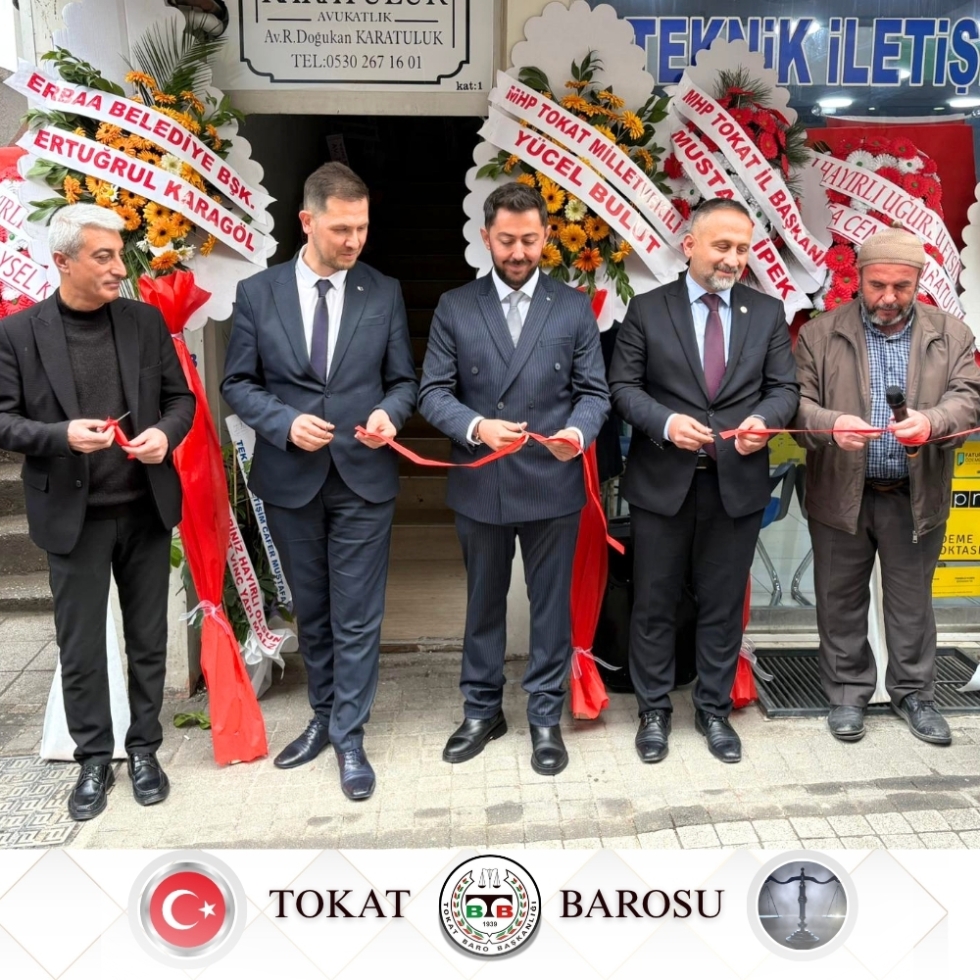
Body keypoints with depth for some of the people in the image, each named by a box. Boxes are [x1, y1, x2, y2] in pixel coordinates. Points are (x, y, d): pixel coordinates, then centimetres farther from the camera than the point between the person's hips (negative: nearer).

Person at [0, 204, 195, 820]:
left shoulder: (146, 320, 2)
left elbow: (181, 397, 7)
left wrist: (166, 434, -15)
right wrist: (61, 435, -22)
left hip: (145, 510, 2)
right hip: (73, 516, -2)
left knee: (148, 640, 12)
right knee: (81, 648, 8)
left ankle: (145, 749, 30)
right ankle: (94, 760, 27)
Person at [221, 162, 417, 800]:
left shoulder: (385, 293, 0)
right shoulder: (258, 293, -1)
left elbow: (404, 380, 6)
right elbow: (238, 383, 3)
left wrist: (389, 412, -16)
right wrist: (285, 422, -14)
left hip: (364, 478, -1)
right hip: (290, 479, 1)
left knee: (357, 617, 3)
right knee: (311, 611, 16)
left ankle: (349, 736, 17)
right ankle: (324, 716, 33)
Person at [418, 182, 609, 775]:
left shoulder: (575, 308, 3)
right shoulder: (454, 308, 2)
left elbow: (594, 391, 2)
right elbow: (434, 392, -1)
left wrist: (579, 432, -19)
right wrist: (475, 426, -20)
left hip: (553, 483, 0)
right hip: (479, 484, 1)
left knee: (551, 603, 9)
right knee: (484, 601, 15)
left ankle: (546, 716, 25)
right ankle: (482, 711, 32)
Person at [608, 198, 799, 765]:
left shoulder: (768, 313, 7)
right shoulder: (647, 309, 1)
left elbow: (785, 389, 5)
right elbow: (624, 386, -1)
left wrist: (764, 419, -17)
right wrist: (665, 422, -19)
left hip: (738, 483, 2)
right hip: (663, 481, -1)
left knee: (724, 605, 12)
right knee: (655, 604, 9)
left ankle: (715, 710, 29)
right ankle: (654, 710, 26)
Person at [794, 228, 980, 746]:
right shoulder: (819, 334, -2)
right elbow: (798, 402, -7)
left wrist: (931, 421, -26)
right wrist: (831, 423, -29)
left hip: (917, 496, 1)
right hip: (841, 495, -1)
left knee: (912, 603, 13)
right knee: (841, 602, 10)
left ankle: (913, 692, 31)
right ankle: (847, 692, 26)